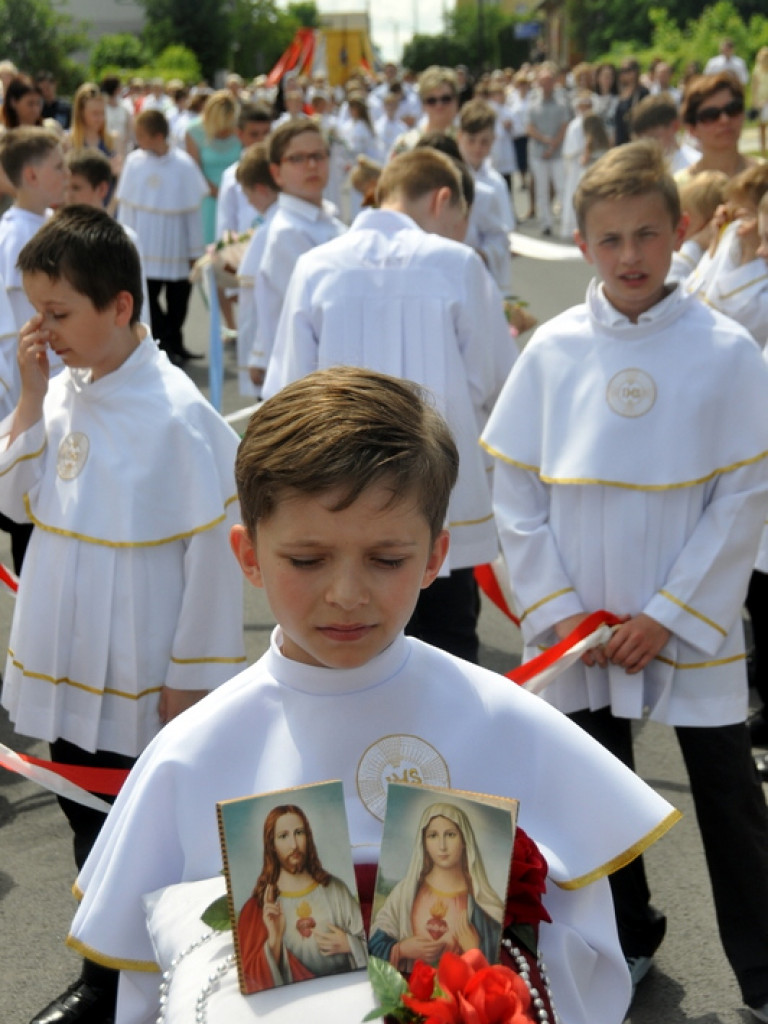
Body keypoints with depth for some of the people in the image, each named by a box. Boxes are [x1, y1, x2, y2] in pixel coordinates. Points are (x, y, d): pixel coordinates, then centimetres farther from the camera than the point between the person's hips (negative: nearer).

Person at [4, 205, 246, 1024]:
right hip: (67, 670, 7)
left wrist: (192, 675, -13)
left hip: (141, 682, -7)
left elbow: (216, 549, -16)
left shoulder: (175, 414, -19)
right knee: (90, 832, 21)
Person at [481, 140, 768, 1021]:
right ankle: (627, 941, 38)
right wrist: (558, 609, -6)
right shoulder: (553, 350, -3)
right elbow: (514, 488, 1)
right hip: (582, 629, 3)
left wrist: (669, 614, -12)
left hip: (692, 628, -2)